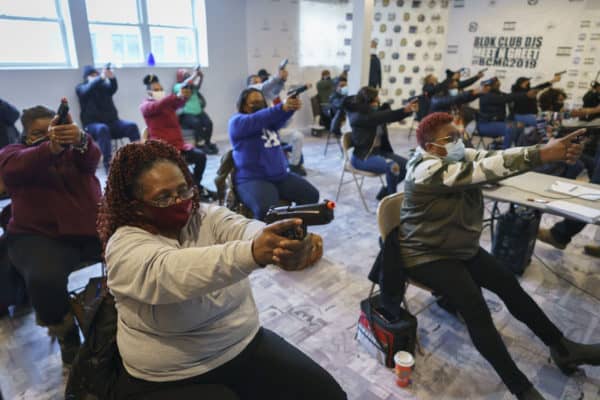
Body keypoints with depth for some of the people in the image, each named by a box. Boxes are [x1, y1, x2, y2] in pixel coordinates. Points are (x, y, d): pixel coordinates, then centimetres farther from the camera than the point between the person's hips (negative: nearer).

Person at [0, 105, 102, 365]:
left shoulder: (74, 149, 15)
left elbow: (92, 157, -11)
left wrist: (80, 140, -37)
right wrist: (51, 148, -37)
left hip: (93, 229, 2)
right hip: (40, 236, -1)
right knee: (44, 279, -32)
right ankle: (66, 333, -1)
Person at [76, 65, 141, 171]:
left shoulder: (104, 85, 17)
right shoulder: (81, 88, 9)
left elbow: (113, 88, -7)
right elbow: (89, 89, -16)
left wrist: (112, 78, -31)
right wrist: (101, 78, -33)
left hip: (112, 122, 3)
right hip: (93, 124, -3)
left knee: (132, 126, -23)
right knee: (103, 129, -38)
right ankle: (108, 164, -46)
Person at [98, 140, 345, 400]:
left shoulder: (208, 217, -2)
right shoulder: (125, 244, -14)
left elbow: (244, 229, -24)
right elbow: (170, 273, -35)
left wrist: (292, 246, -48)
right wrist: (253, 254, -53)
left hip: (246, 344, 4)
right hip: (174, 379, -3)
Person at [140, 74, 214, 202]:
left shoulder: (168, 102, 17)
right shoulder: (145, 106, 3)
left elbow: (179, 104, -6)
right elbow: (157, 106, -20)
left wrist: (184, 97, -31)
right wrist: (177, 96, -35)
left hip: (178, 144, 5)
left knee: (200, 156, -17)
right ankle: (197, 188, -14)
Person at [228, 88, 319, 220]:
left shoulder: (269, 120, 14)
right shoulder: (237, 121, -2)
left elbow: (280, 119, -10)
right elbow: (256, 120, -23)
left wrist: (291, 108, -33)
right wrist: (282, 107, -38)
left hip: (281, 176, 7)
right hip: (252, 179, -6)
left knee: (311, 195, -5)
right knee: (266, 209, -33)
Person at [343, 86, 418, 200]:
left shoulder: (376, 110, 7)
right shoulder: (357, 116, -19)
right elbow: (381, 117, -33)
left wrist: (408, 110, -26)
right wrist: (404, 110, -41)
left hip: (380, 151, 9)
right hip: (362, 156, -9)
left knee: (407, 164, 1)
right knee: (393, 166, -30)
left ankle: (385, 191, 15)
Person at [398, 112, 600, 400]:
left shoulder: (458, 156, 1)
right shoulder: (427, 171, -26)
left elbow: (493, 158, -13)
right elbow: (484, 170, -36)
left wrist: (551, 150, -28)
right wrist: (541, 154, -39)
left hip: (460, 247, 9)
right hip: (426, 255, -9)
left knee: (508, 283, 4)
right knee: (475, 307, -23)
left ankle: (562, 347, 20)